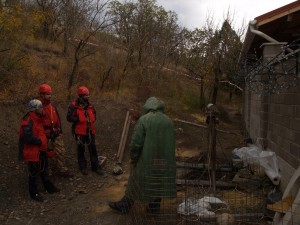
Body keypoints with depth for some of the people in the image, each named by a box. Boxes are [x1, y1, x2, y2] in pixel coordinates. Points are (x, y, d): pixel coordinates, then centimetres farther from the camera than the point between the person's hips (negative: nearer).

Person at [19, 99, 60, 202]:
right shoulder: (28, 121, -24)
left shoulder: (37, 118, 8)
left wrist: (44, 140, 8)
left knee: (44, 169, 22)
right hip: (33, 151, -10)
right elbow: (27, 137, -32)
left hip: (41, 149, 10)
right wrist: (40, 141, -21)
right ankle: (34, 193, 20)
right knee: (34, 173, 4)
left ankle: (49, 187, 37)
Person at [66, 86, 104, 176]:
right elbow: (69, 117, -13)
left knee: (93, 149, 6)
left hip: (90, 131, 4)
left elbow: (94, 115, 21)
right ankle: (83, 167, 25)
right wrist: (79, 120, -20)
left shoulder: (90, 106, 6)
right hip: (79, 131, -4)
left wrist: (92, 120, 1)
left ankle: (96, 167, 16)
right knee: (81, 149, 11)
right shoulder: (74, 106, -11)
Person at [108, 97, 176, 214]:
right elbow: (171, 142, 8)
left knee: (136, 181, 10)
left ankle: (125, 205, 23)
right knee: (158, 182, 17)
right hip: (164, 159, 4)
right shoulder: (168, 121, 1)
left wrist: (133, 157, -3)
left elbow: (136, 142, -16)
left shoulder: (143, 120, -14)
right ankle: (155, 206, 27)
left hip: (146, 158, -4)